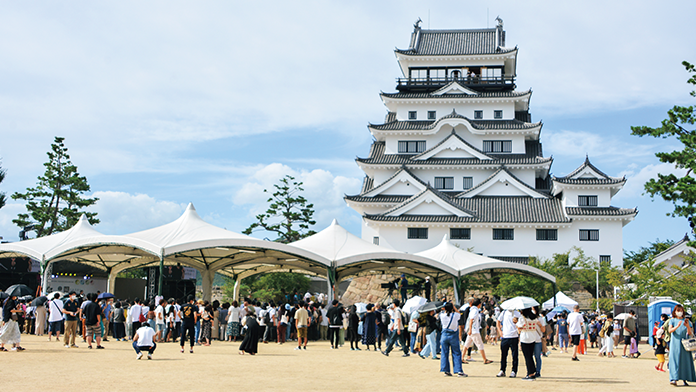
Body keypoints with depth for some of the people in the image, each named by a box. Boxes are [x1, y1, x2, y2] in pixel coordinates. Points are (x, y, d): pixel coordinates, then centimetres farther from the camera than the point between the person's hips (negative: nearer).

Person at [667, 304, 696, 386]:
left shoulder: (686, 321, 12)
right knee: (675, 360, -11)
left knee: (685, 360, -2)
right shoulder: (672, 320, 7)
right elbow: (670, 330, -10)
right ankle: (673, 379, -18)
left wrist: (688, 326, -15)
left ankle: (684, 379, 4)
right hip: (675, 343, -2)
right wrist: (677, 326, -27)